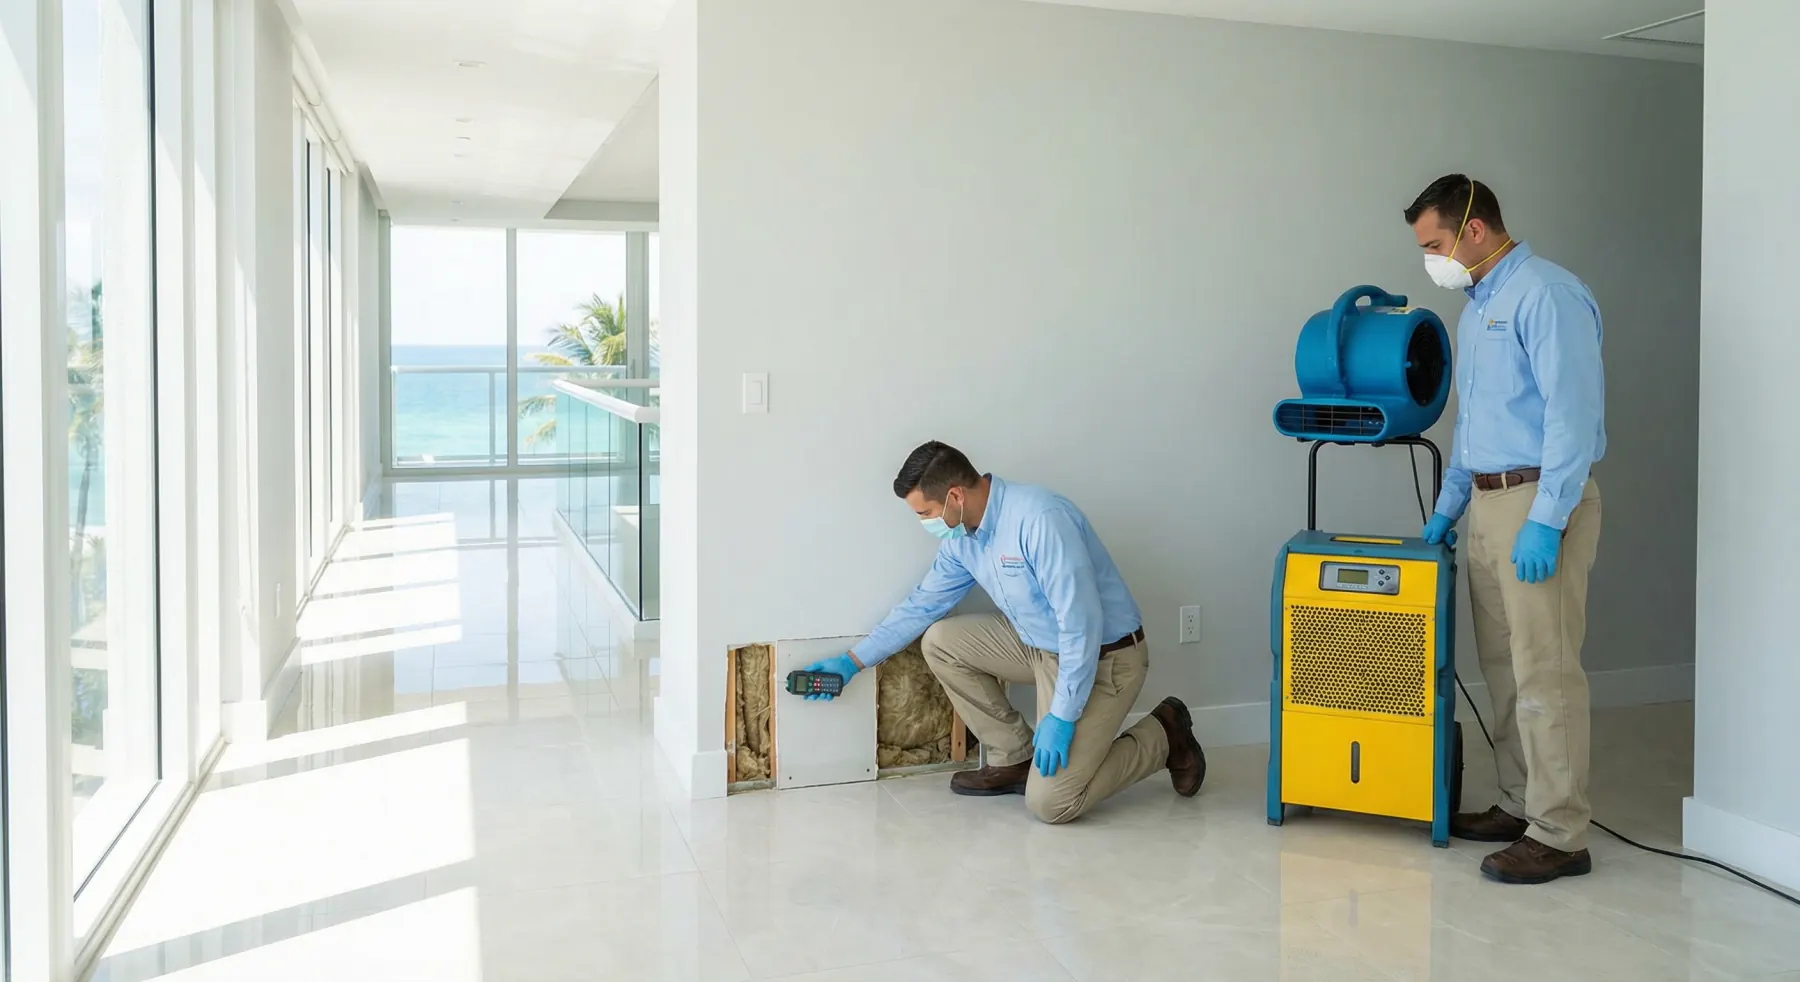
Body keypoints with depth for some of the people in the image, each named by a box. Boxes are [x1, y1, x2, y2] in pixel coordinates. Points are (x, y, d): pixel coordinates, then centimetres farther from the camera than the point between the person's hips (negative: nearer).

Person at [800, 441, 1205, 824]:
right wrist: (852, 661, 12)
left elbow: (1082, 623, -29)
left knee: (1050, 803, -15)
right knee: (941, 641, -1)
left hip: (1102, 658, -8)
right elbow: (921, 605, 12)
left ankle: (1162, 736, 9)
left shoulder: (1040, 519, -29)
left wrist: (1061, 717, -25)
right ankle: (1013, 759, 10)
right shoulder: (961, 539, -1)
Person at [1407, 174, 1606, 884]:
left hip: (1540, 501, -9)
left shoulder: (1546, 295, -12)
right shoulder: (1477, 306, 19)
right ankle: (1520, 805, 23)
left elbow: (1574, 413, -19)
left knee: (1543, 672, -7)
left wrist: (1546, 522, -22)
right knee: (1502, 665, 13)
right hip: (1488, 503, 9)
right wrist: (1448, 507, 23)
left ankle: (1560, 834, 0)